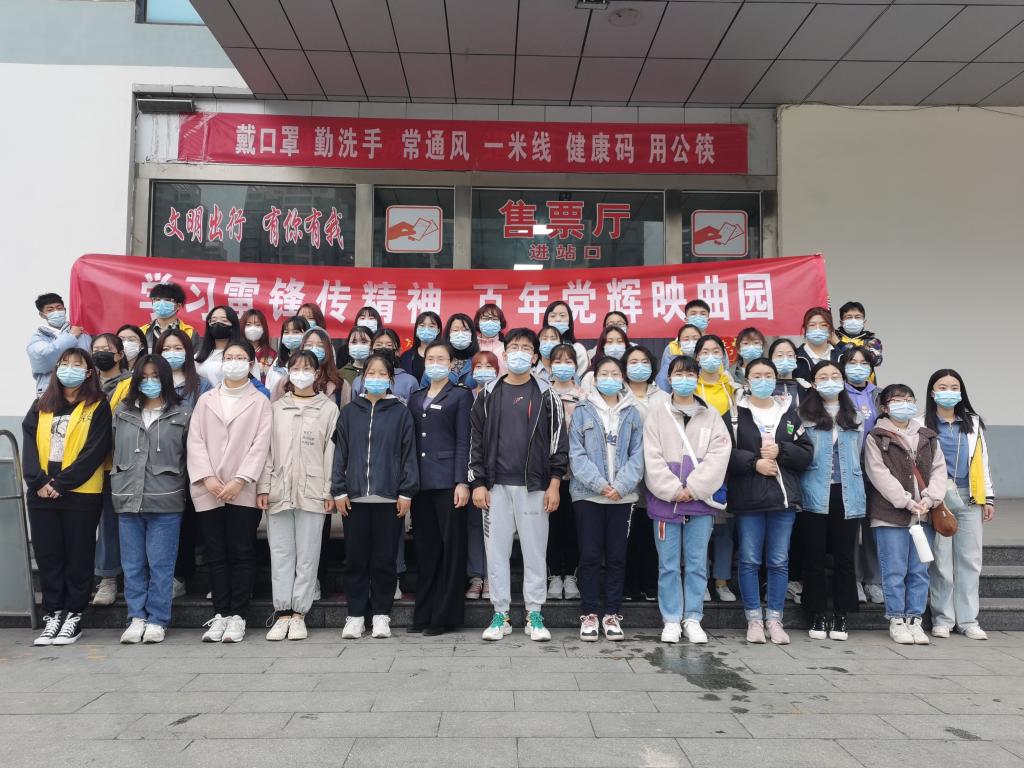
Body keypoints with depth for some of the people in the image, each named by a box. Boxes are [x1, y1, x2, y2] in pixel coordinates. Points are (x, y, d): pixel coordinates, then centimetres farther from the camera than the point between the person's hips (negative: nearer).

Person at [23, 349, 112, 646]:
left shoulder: (98, 407, -1)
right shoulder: (41, 405, 12)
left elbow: (95, 451, -9)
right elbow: (29, 443, 3)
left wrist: (61, 483, -15)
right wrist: (38, 481, -11)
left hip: (81, 494, -4)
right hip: (41, 493, 4)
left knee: (78, 556, 4)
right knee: (47, 555, 9)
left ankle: (73, 615, 15)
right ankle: (52, 615, 20)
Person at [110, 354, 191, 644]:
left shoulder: (183, 414, 2)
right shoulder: (122, 413, 12)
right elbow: (115, 453, 18)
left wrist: (187, 493, -1)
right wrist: (118, 487, 13)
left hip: (165, 501, -3)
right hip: (128, 500, 4)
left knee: (160, 564, 1)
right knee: (133, 564, 8)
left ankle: (157, 620, 11)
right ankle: (137, 618, 18)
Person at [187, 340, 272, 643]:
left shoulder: (260, 401, 7)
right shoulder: (205, 400, 15)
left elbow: (260, 444, -3)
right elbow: (195, 441, 6)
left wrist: (239, 481, -13)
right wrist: (207, 478, -8)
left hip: (244, 491, -2)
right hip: (209, 491, 3)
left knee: (242, 553, 0)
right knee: (216, 555, 5)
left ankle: (237, 616, 6)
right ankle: (220, 615, 12)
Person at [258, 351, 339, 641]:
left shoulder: (329, 408, 4)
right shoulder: (276, 408, 12)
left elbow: (331, 452, 0)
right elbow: (267, 449, 9)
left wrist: (330, 491, -5)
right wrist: (263, 487, 1)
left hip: (312, 493, -2)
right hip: (278, 491, 2)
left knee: (307, 554, 2)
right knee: (281, 553, 4)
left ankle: (299, 613, 10)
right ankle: (283, 613, 11)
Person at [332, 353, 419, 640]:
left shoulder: (400, 412, 3)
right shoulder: (350, 411, 8)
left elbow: (408, 453, 1)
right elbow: (340, 452, 8)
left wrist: (407, 491, -5)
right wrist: (339, 490, 1)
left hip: (389, 498, -1)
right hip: (355, 497, 2)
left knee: (384, 559, 6)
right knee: (355, 559, 7)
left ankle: (381, 614, 18)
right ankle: (356, 615, 18)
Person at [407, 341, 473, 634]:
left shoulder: (460, 395, 4)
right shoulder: (415, 398, 18)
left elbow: (464, 441, -4)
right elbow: (409, 441, 15)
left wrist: (462, 482, -12)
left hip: (448, 480, -5)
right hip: (420, 481, 5)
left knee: (451, 547, -1)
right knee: (425, 549, 8)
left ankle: (446, 615, 6)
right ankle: (424, 613, 15)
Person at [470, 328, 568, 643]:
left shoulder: (546, 396, 4)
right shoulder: (488, 395, 8)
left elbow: (558, 441, 3)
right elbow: (476, 440, 7)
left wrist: (554, 483, -4)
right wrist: (477, 483, 0)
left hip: (534, 486, -1)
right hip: (496, 486, 2)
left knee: (535, 551, 3)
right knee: (496, 550, 5)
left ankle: (534, 616, 14)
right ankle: (500, 615, 16)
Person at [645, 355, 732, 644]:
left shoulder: (711, 415, 8)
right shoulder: (657, 411, 4)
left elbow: (719, 454, -3)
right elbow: (652, 456, -3)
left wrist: (693, 488, -12)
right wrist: (673, 490, -12)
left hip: (700, 500, 1)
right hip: (665, 499, -1)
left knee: (697, 563, 6)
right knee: (668, 564, 4)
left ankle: (693, 619, 17)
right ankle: (671, 620, 14)